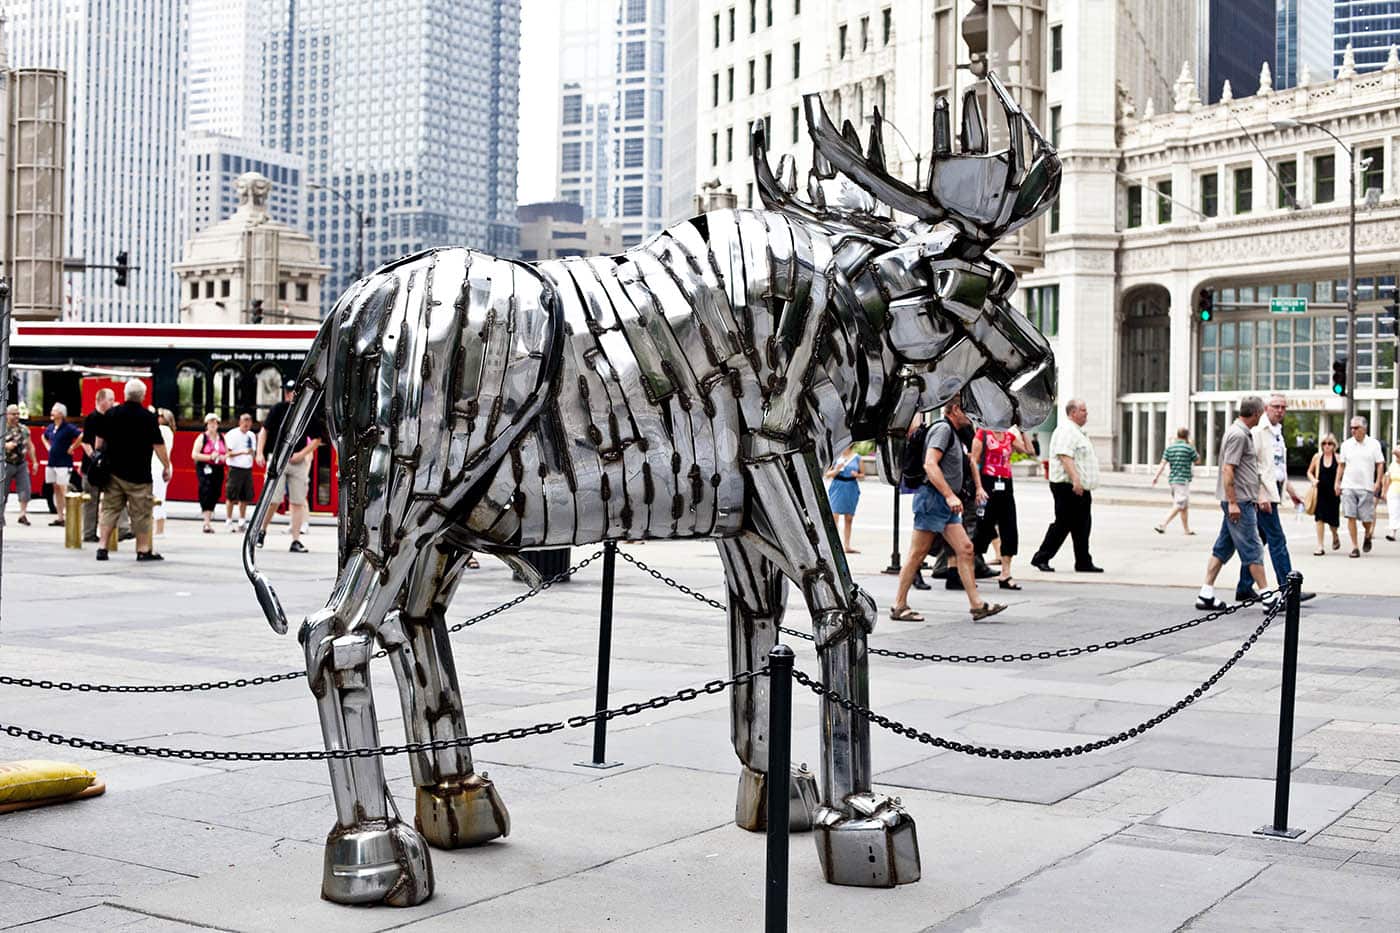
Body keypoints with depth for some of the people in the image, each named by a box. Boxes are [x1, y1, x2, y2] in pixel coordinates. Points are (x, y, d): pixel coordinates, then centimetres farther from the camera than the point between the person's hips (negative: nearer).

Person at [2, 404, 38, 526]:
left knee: (25, 489, -7)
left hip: (22, 464, 3)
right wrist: (6, 445, -24)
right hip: (6, 464, -3)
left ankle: (23, 514, -1)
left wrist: (34, 461, 11)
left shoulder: (24, 429, 8)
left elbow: (30, 446, 14)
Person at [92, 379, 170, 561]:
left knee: (109, 509, 9)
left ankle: (102, 547, 4)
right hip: (138, 474, -4)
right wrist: (166, 466, -1)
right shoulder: (148, 417, -9)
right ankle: (143, 550, 8)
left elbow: (100, 441, 12)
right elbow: (158, 445, -9)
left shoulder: (111, 414, 4)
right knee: (141, 513, 3)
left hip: (113, 471, 4)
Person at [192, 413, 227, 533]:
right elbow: (194, 455, -8)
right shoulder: (202, 438, -1)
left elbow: (227, 453, 21)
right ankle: (207, 523, -14)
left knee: (215, 494, 6)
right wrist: (210, 457, -17)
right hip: (204, 469, -5)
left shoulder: (221, 438, 14)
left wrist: (224, 457, -3)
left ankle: (208, 514, 23)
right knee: (206, 494, -12)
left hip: (218, 470, 5)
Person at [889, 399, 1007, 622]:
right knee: (917, 554, -4)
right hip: (932, 498, -10)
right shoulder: (942, 429, -10)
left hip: (946, 503, 10)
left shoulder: (953, 433, 21)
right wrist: (949, 495, -27)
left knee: (965, 549, 1)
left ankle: (977, 605, -1)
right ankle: (899, 606, 2)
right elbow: (930, 465, -22)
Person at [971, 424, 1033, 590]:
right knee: (984, 530, -3)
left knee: (1010, 531, 3)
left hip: (1005, 485, 6)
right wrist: (979, 487, -15)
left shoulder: (1010, 436, 15)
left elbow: (1030, 451, 10)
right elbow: (974, 461, -8)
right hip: (988, 484, -6)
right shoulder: (983, 433, -3)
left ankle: (1005, 575, 8)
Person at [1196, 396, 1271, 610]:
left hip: (1239, 501, 10)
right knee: (1253, 550, -5)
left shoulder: (1243, 433, 16)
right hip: (1239, 502, -10)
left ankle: (1206, 594, 10)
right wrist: (1232, 502, -22)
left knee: (1223, 548, 9)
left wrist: (1251, 499, 26)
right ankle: (1267, 596, 0)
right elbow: (1227, 469, -21)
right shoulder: (1238, 435, -16)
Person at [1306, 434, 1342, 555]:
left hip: (1333, 493, -1)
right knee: (1320, 518, -5)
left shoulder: (1338, 458, -2)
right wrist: (1313, 480, -5)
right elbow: (1309, 472, 14)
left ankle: (1335, 537, 39)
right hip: (1320, 492, 1)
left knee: (1333, 519, 5)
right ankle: (1320, 547, -2)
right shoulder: (1317, 457, 3)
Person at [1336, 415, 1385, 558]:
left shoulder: (1374, 444, 2)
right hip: (1348, 486, 2)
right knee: (1351, 517, -6)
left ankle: (1368, 536, 33)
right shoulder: (1346, 444, 8)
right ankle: (1354, 547, -1)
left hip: (1366, 487, -1)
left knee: (1367, 518, 0)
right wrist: (1338, 482, 8)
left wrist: (1378, 482, -7)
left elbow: (1380, 464, 3)